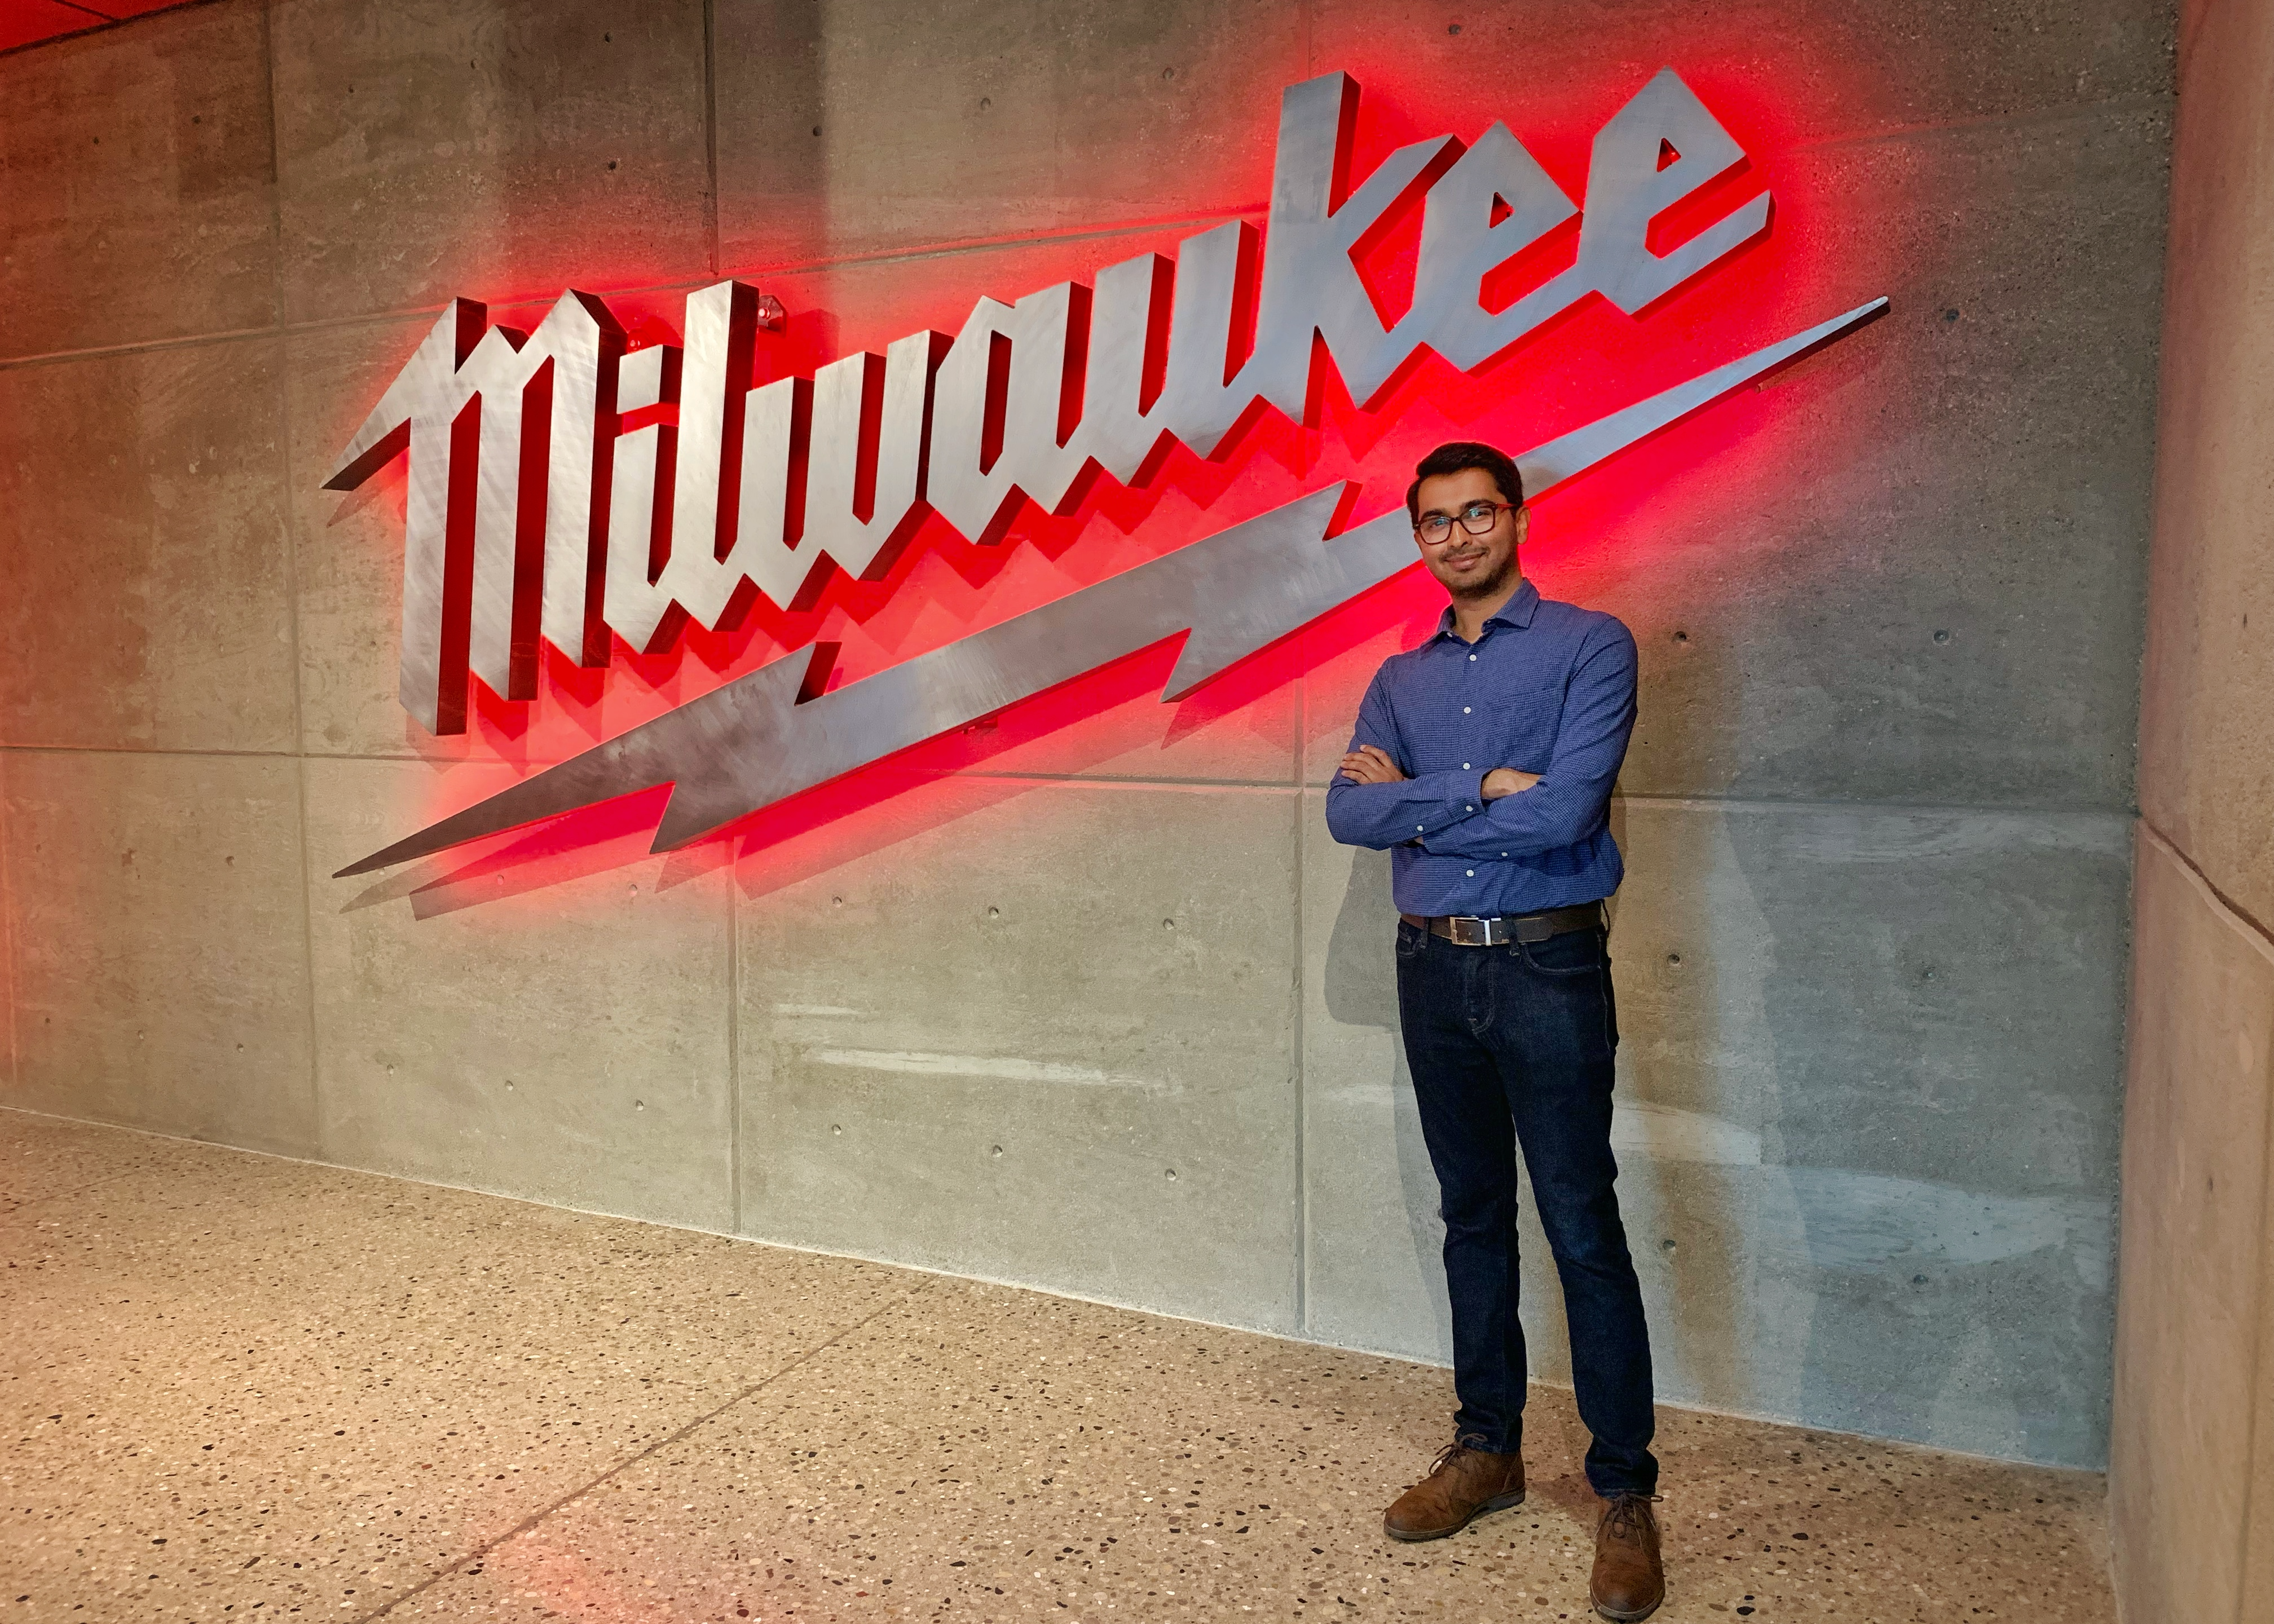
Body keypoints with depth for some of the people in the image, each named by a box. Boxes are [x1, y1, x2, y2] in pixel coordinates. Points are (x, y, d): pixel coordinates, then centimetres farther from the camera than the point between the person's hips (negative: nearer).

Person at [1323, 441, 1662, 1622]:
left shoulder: (1588, 646, -4)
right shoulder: (1399, 679, 11)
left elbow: (1566, 812, -18)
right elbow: (1348, 812, -4)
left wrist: (1415, 799, -8)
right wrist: (1483, 787, -16)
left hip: (1548, 968, -5)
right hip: (1434, 968, 5)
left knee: (1583, 1232, -1)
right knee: (1474, 1217, 15)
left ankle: (1625, 1493, 12)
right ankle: (1488, 1448, 29)